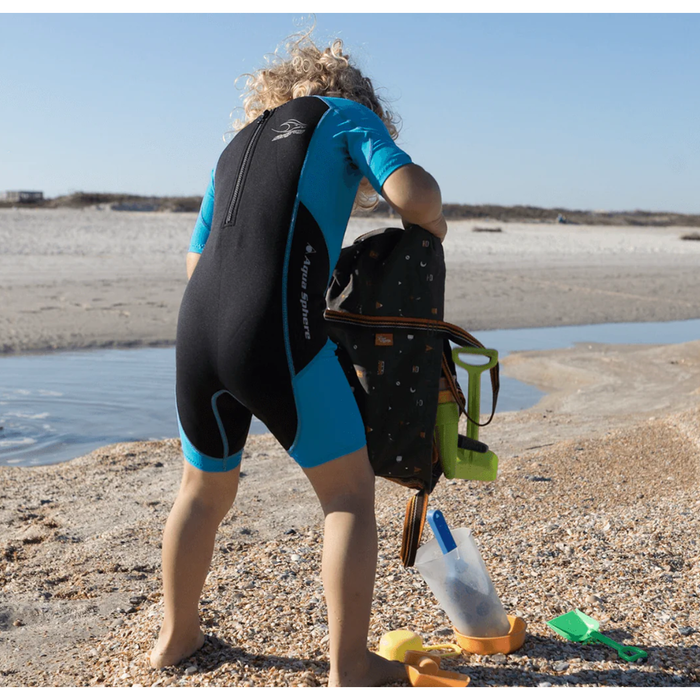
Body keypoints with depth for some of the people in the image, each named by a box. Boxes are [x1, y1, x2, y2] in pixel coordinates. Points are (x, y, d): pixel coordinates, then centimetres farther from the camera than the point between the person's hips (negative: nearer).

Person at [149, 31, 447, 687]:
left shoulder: (236, 145, 29)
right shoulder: (347, 113, 13)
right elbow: (412, 192, -5)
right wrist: (432, 221, 17)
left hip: (197, 331, 6)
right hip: (279, 333, -6)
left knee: (203, 491, 25)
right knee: (350, 494, 9)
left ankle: (176, 634, 40)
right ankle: (349, 669, 13)